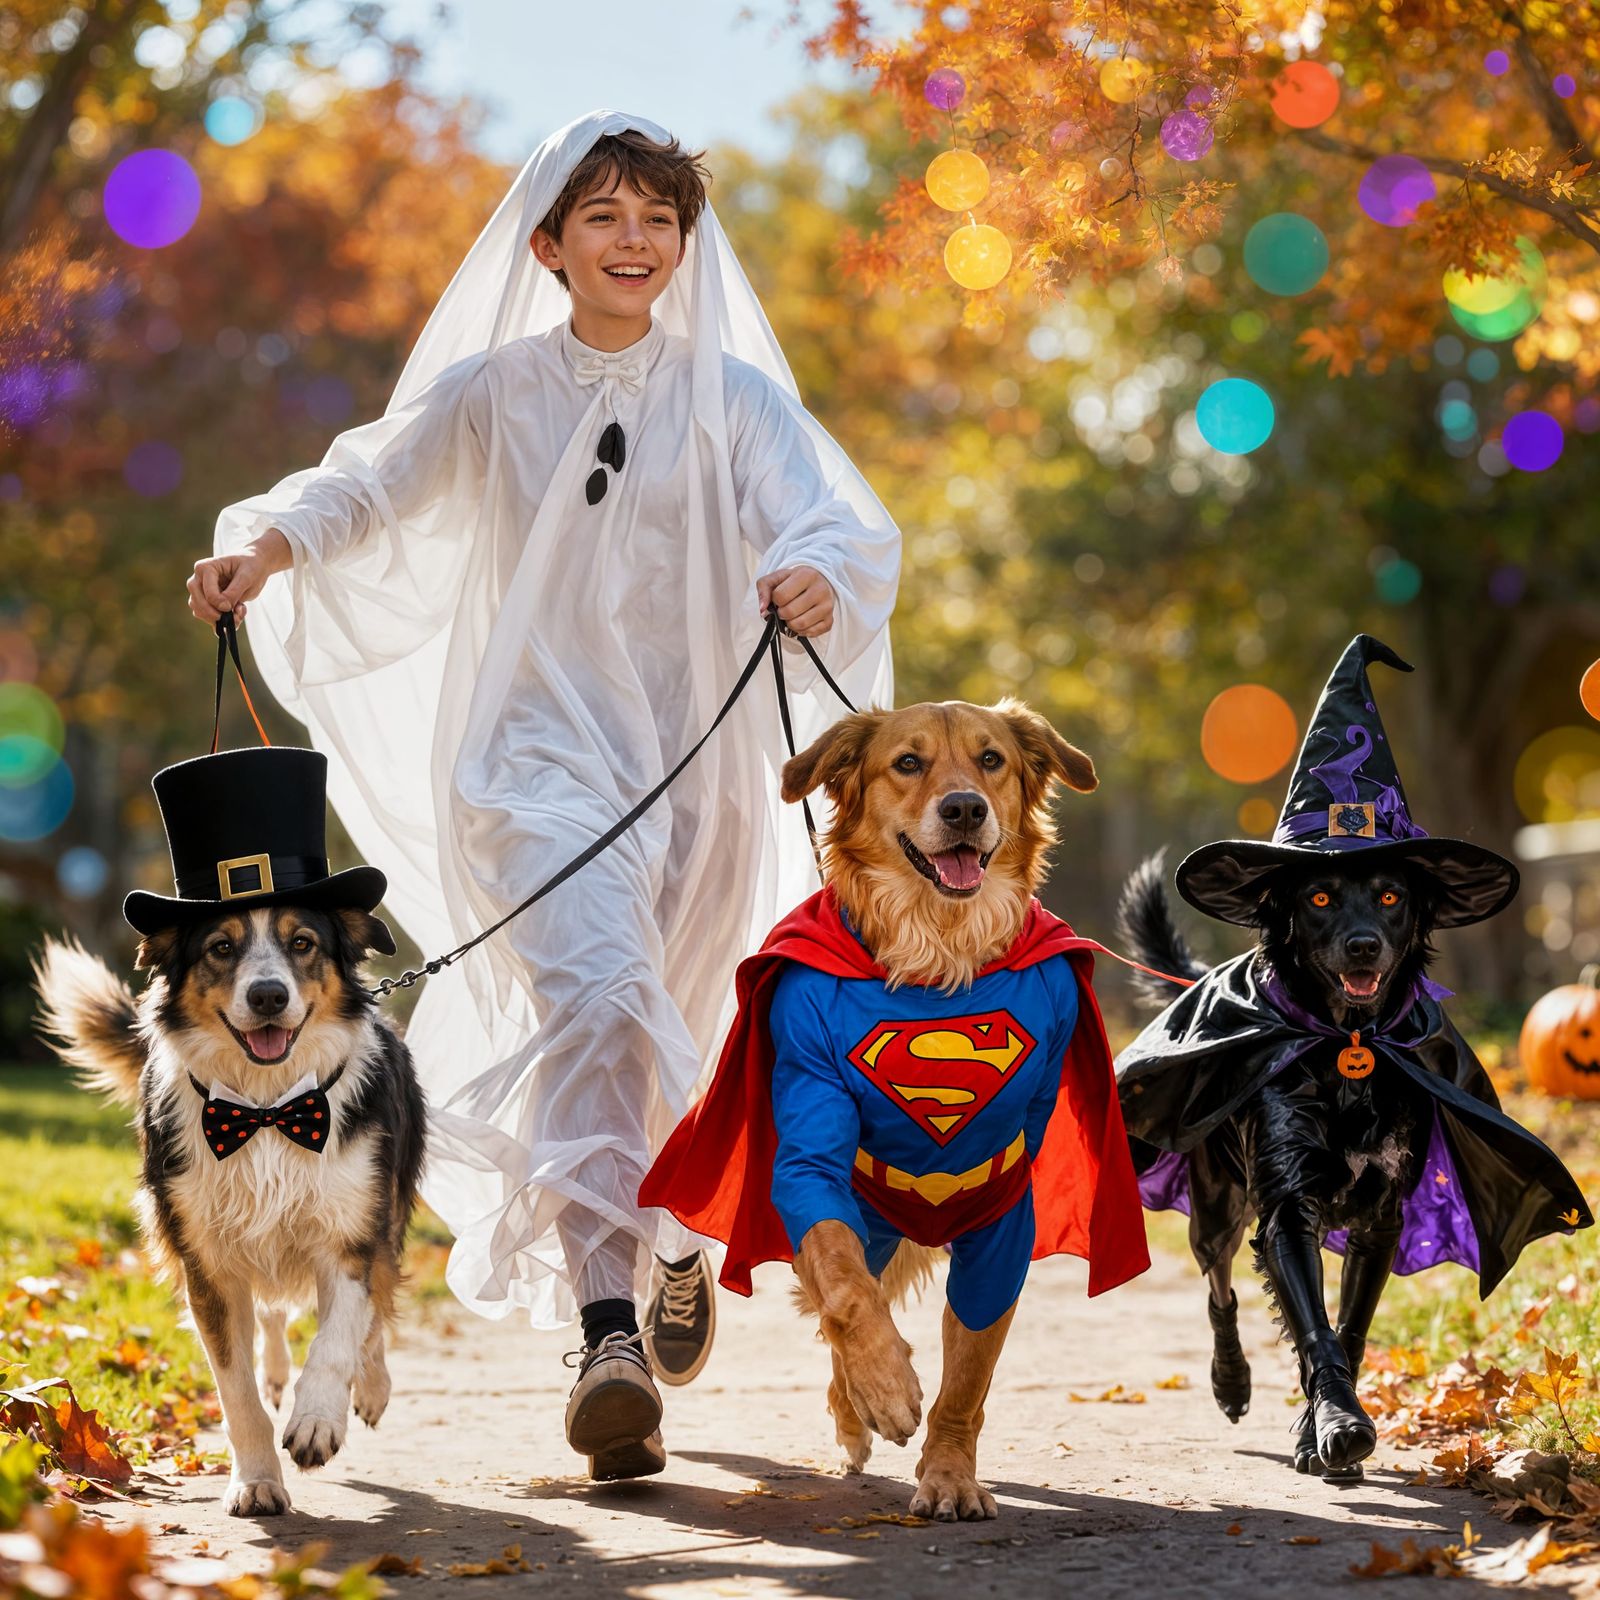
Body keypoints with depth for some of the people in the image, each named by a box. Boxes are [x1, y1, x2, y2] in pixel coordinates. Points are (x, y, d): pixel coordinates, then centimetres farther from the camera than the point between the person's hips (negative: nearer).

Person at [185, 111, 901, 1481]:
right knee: (594, 990, -25)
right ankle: (609, 1334, -35)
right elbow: (373, 484, 0)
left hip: (697, 751, 2)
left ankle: (686, 1241, 47)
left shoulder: (730, 394, 5)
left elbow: (837, 520, -8)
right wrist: (273, 543, -22)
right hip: (540, 745, -2)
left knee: (683, 1031, 13)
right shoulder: (491, 393, 6)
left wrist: (817, 575, -33)